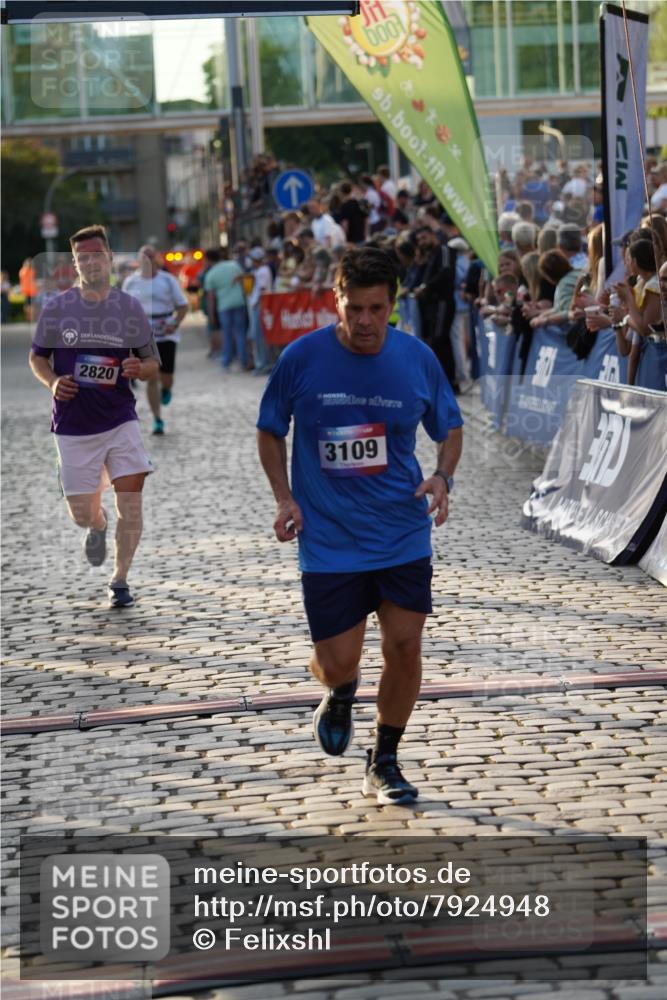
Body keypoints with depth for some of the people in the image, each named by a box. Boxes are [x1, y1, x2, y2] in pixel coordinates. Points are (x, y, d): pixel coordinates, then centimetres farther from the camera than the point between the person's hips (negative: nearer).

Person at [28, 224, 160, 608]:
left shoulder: (130, 308, 1)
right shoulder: (56, 308, 0)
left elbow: (153, 364, 9)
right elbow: (37, 357, 10)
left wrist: (139, 368, -15)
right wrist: (52, 382, -10)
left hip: (121, 420, 0)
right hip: (74, 425, 0)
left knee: (131, 501, -10)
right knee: (82, 514, 5)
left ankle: (120, 581, 7)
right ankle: (98, 525, 43)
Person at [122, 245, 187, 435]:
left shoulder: (168, 280, -1)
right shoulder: (130, 282, 4)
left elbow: (183, 306, 2)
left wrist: (175, 324, -15)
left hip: (166, 336, 0)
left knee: (166, 379, -2)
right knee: (151, 378, -5)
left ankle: (165, 389, 37)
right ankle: (157, 420, 3)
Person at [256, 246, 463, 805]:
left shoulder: (417, 358, -3)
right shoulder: (302, 358, -8)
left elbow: (451, 428, 11)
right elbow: (270, 431, 7)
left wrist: (443, 476, -9)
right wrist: (284, 497, -7)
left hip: (404, 534, 1)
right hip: (327, 539, -1)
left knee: (405, 648, -1)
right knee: (337, 662, -2)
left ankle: (385, 763, 20)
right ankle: (341, 694, 37)